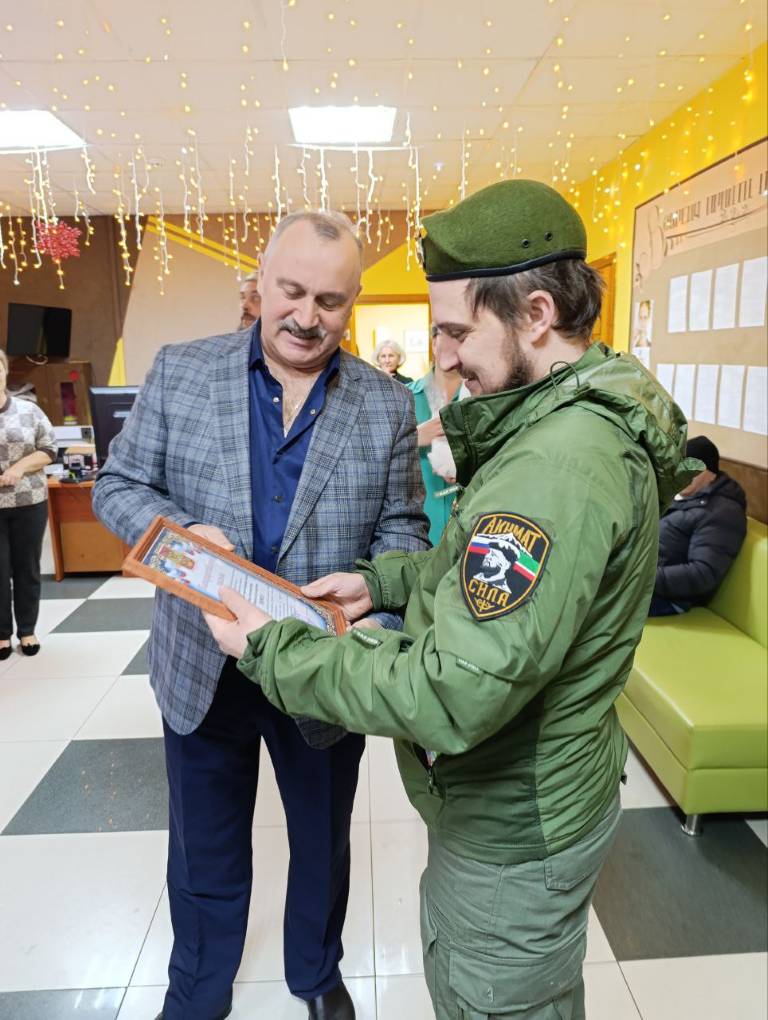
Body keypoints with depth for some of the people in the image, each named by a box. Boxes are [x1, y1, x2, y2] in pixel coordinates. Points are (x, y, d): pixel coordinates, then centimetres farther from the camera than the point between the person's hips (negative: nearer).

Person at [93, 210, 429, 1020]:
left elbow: (402, 528, -3)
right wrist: (181, 533, -22)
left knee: (323, 840, 23)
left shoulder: (388, 405, -4)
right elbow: (118, 485, -1)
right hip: (202, 668, 1)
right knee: (203, 848, 23)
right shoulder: (179, 371, -4)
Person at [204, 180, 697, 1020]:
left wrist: (271, 650, -24)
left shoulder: (560, 466, -33)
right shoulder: (574, 419, 1)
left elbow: (454, 695, -35)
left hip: (510, 834, -9)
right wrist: (382, 580, 0)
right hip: (515, 800, 9)